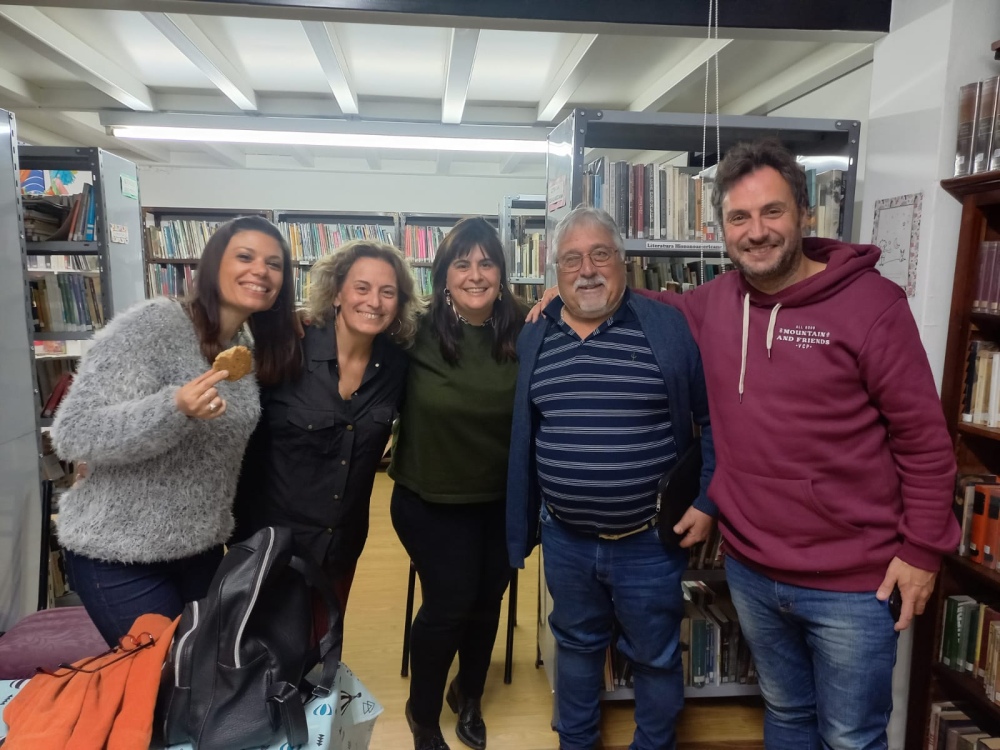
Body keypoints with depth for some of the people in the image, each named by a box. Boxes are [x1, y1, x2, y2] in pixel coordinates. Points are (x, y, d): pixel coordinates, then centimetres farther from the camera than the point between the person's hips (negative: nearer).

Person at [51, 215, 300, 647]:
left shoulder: (251, 352, 3)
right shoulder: (152, 324, -19)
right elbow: (73, 433, -23)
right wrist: (176, 409, -36)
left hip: (201, 550, 7)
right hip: (121, 555, -6)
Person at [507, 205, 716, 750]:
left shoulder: (668, 328, -9)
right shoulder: (532, 339, 1)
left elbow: (715, 418, -4)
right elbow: (520, 436, 5)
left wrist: (707, 503, -9)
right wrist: (524, 526, 7)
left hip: (650, 540, -3)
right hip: (565, 539, 3)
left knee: (655, 657, 17)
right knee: (575, 645, 23)